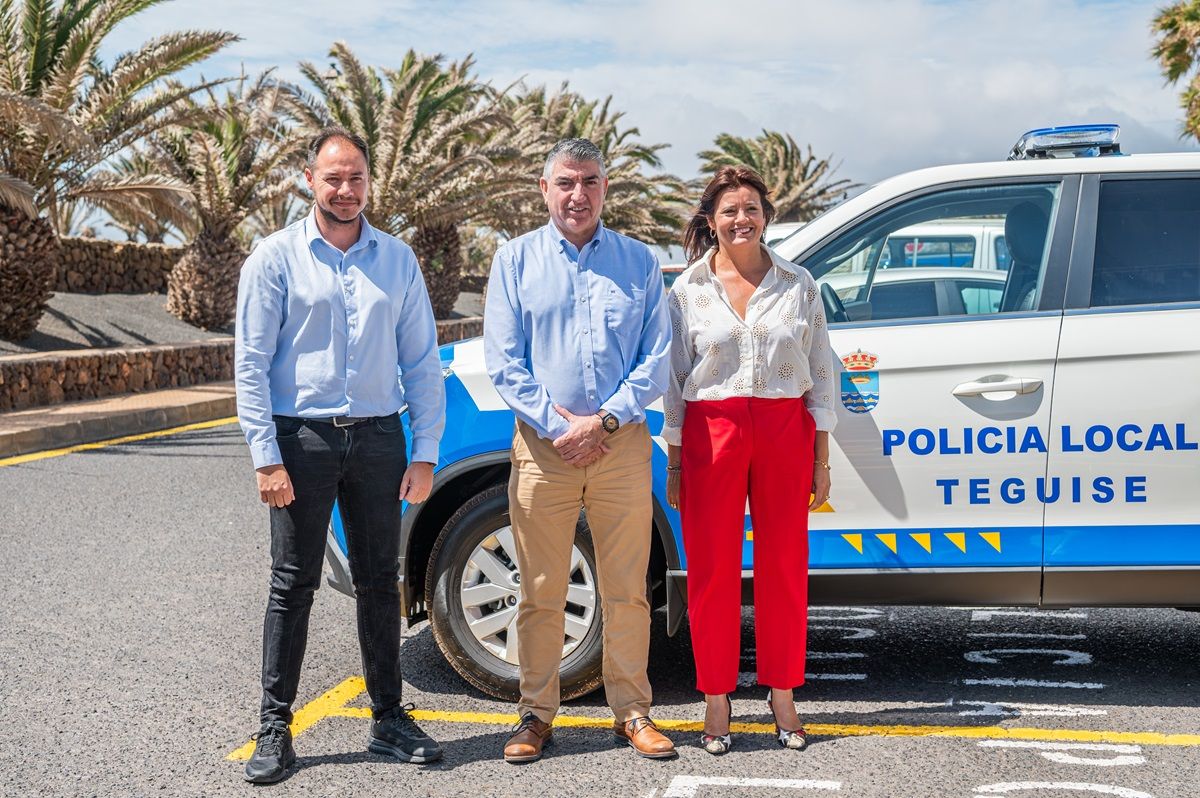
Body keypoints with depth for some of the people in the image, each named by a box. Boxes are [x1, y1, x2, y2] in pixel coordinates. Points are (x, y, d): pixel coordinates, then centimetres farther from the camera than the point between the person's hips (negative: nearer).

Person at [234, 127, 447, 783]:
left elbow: (422, 360, 9)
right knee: (293, 584, 2)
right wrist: (266, 457, -11)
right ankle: (275, 728, 11)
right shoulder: (277, 257, 0)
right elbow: (251, 364, -3)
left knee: (379, 583, 10)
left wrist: (424, 453, 2)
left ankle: (388, 719, 21)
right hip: (303, 438, -3)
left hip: (378, 435, 3)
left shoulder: (397, 259, 8)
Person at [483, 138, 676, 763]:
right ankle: (536, 714, 16)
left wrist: (605, 421, -10)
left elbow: (656, 360, 4)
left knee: (626, 590, 6)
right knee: (541, 593, 4)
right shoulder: (517, 260, 7)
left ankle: (631, 711, 18)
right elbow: (503, 361, 1)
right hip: (542, 447, 0)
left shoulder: (639, 261, 8)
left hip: (623, 445, 1)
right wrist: (557, 424, -10)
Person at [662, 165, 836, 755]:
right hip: (712, 431, -1)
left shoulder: (797, 285, 7)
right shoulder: (687, 289, 4)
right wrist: (673, 463, 1)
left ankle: (782, 696, 18)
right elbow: (673, 381, 5)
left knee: (784, 566, 5)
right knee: (713, 568, 1)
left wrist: (821, 460, 4)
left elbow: (820, 376, 8)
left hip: (785, 430, 1)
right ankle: (717, 699, 13)